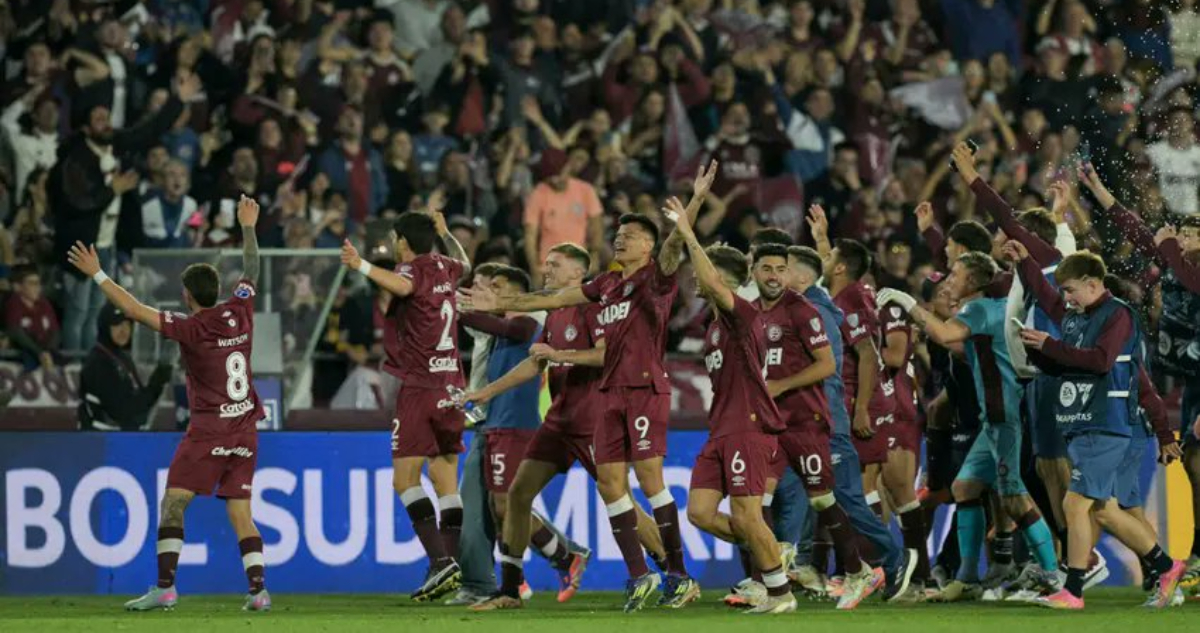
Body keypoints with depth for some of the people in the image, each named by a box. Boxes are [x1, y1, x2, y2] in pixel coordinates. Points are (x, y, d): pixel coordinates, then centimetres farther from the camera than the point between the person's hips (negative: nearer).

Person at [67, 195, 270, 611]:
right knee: (240, 512, 7)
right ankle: (258, 589, -4)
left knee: (173, 504, -4)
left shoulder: (190, 328, -11)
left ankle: (165, 588, -13)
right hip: (245, 430, 6)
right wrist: (248, 227, 34)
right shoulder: (239, 312, 3)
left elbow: (135, 310, -14)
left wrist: (97, 274, -10)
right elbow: (251, 271, 21)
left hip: (208, 431, -6)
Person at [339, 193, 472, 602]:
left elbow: (403, 285, -34)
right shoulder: (444, 268, 13)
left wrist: (362, 266, -46)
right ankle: (451, 562, 6)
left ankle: (440, 561, -22)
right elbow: (463, 265, 39)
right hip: (450, 386, 8)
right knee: (446, 481, 9)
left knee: (405, 478, -10)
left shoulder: (414, 267, -8)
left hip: (419, 387, -8)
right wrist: (442, 228, 51)